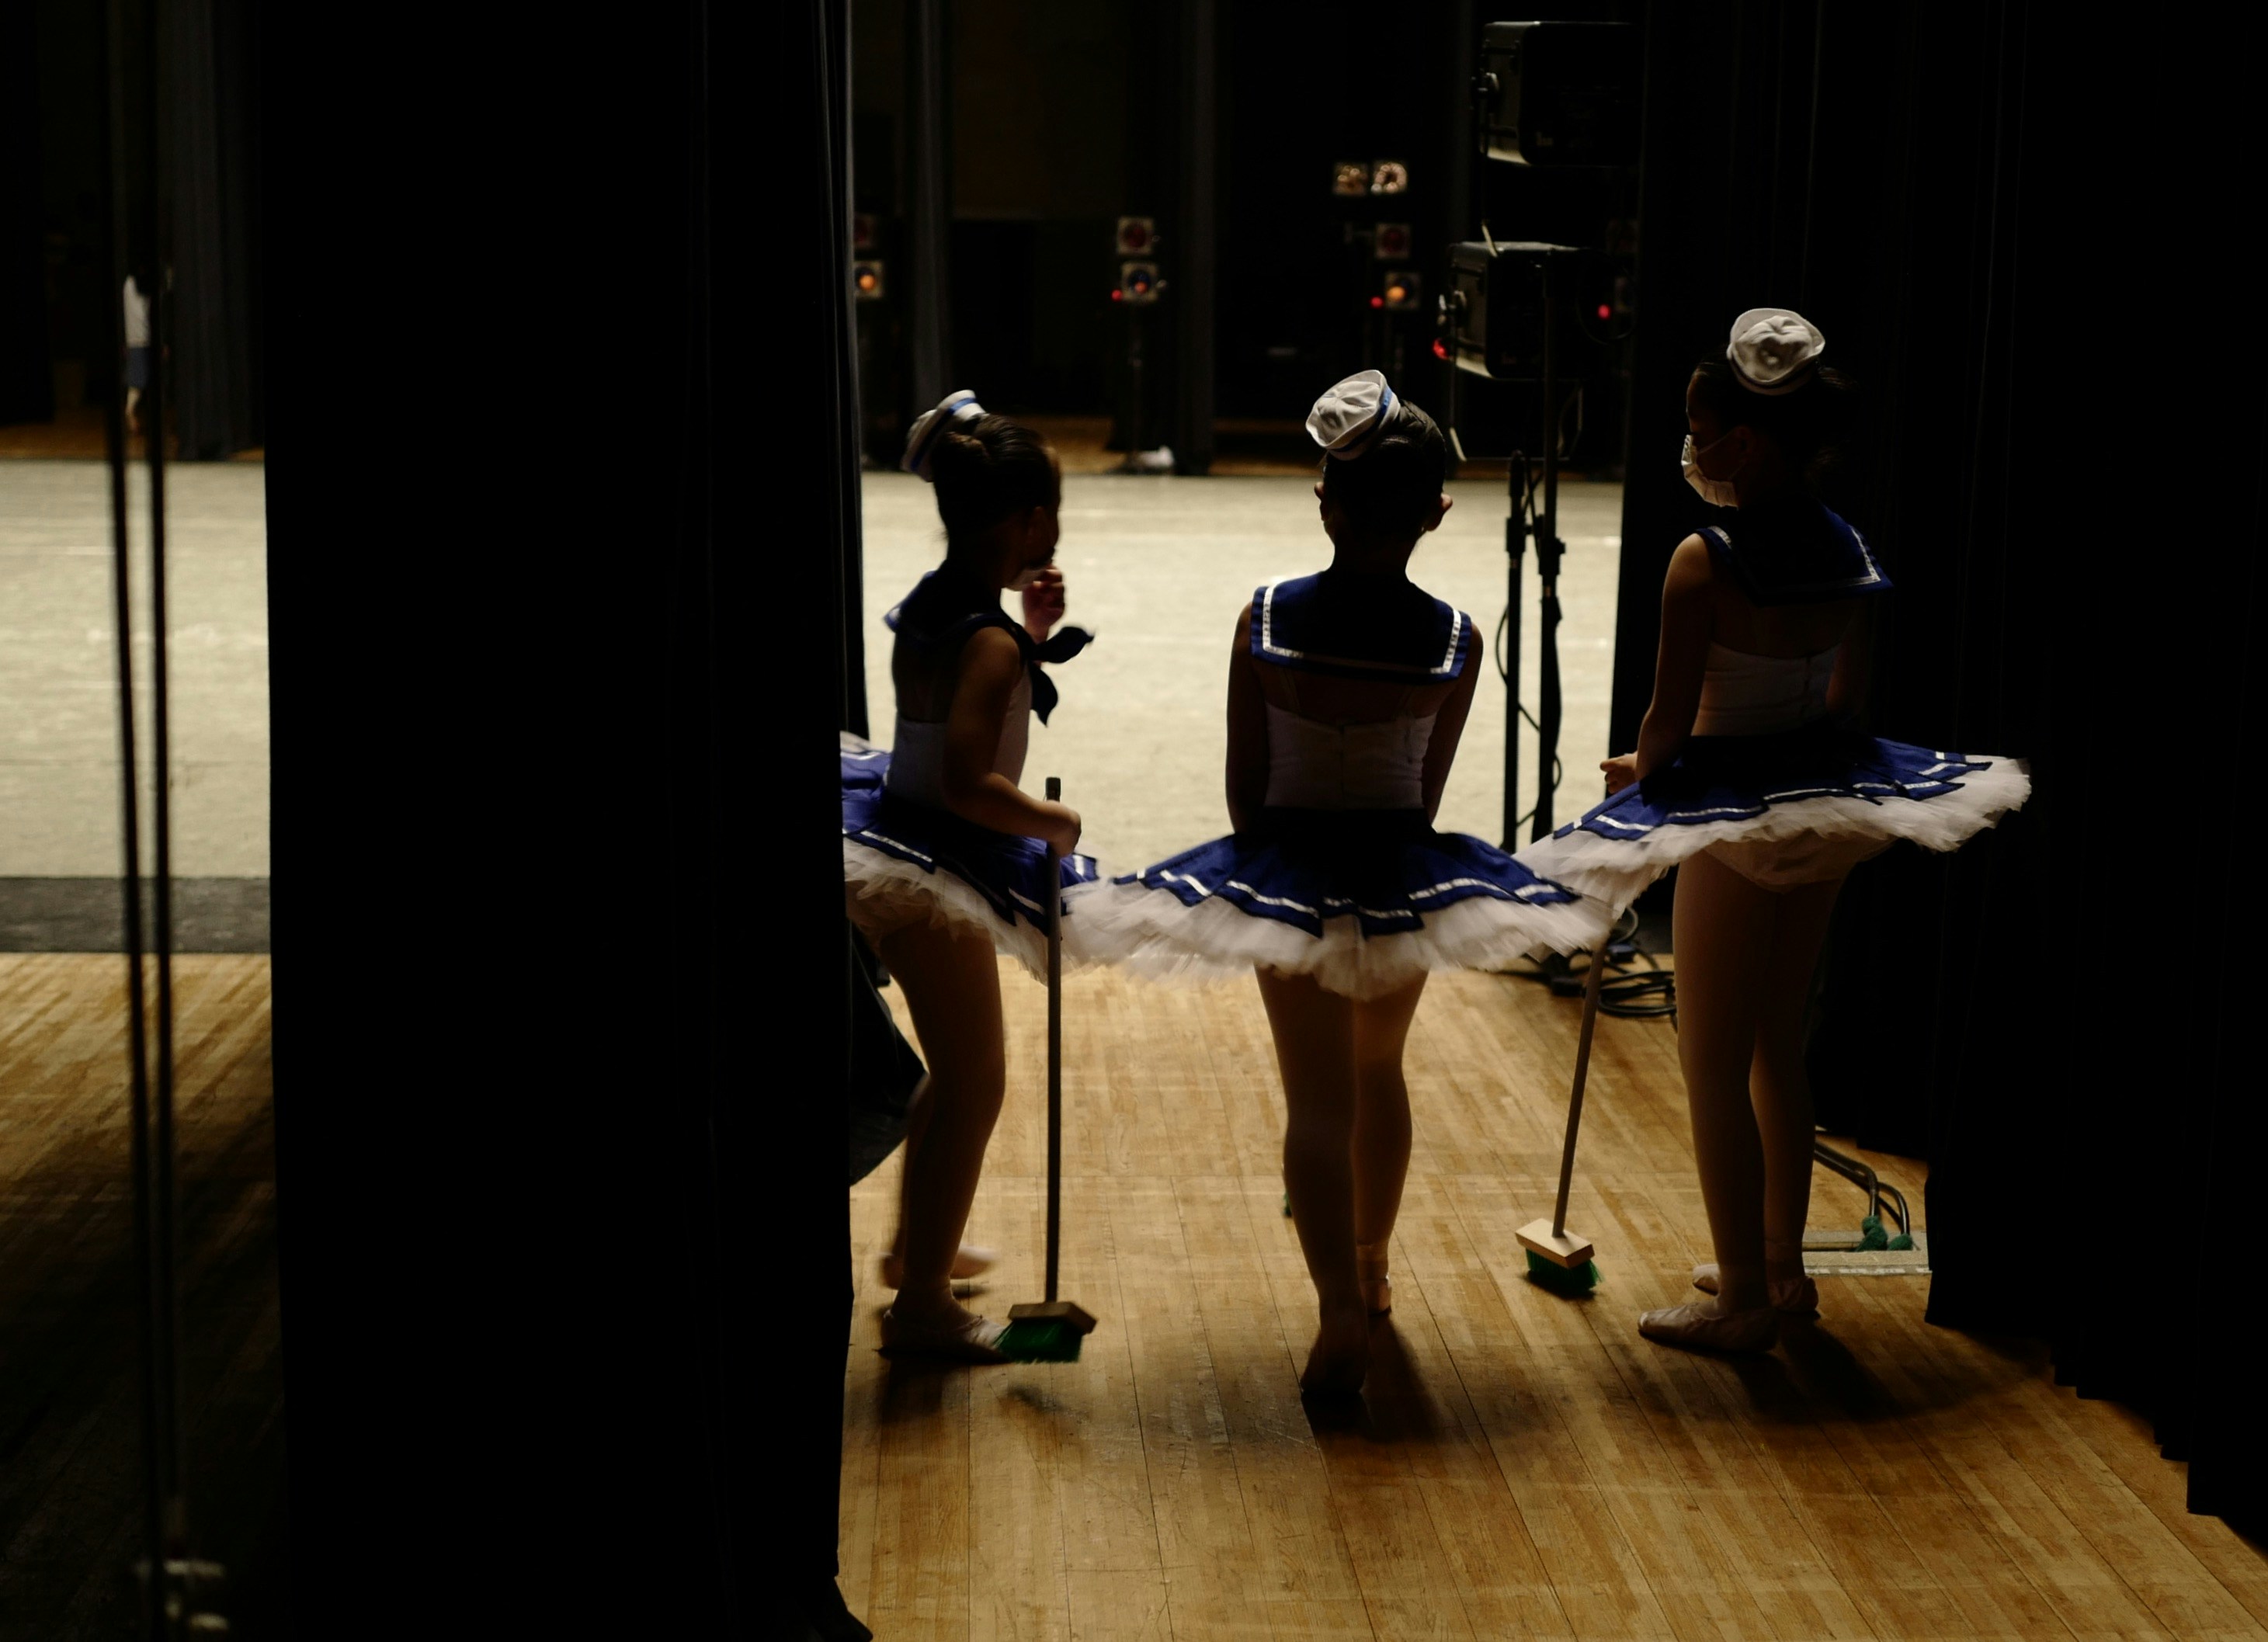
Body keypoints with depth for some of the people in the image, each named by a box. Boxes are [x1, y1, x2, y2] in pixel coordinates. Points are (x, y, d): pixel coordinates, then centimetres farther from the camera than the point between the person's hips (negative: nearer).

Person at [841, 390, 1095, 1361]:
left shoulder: (928, 607, 5)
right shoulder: (990, 643, -23)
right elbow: (969, 782, -31)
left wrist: (1031, 634, 11)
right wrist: (1057, 825, -17)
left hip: (892, 846, 10)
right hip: (935, 880, -10)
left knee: (956, 1071, 27)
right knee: (973, 1087, 1)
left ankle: (916, 1246, 43)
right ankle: (921, 1306, 8)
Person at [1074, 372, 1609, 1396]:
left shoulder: (1268, 618, -14)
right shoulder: (1454, 641, -12)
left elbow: (1244, 786, -6)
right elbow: (1428, 791, -1)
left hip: (1287, 870, -2)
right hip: (1404, 878, 2)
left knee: (1318, 1098, 6)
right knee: (1379, 1070, 24)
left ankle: (1342, 1316, -3)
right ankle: (1371, 1267, 41)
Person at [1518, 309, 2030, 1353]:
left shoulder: (1704, 562, -19)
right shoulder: (1849, 553, 2)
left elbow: (1668, 723, -17)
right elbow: (1848, 702, 10)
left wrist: (1640, 770, 4)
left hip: (1736, 827, -8)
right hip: (1820, 815, 8)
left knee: (1713, 1064, 5)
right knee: (1778, 1048, 20)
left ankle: (1743, 1298, 11)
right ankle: (1781, 1268, 30)